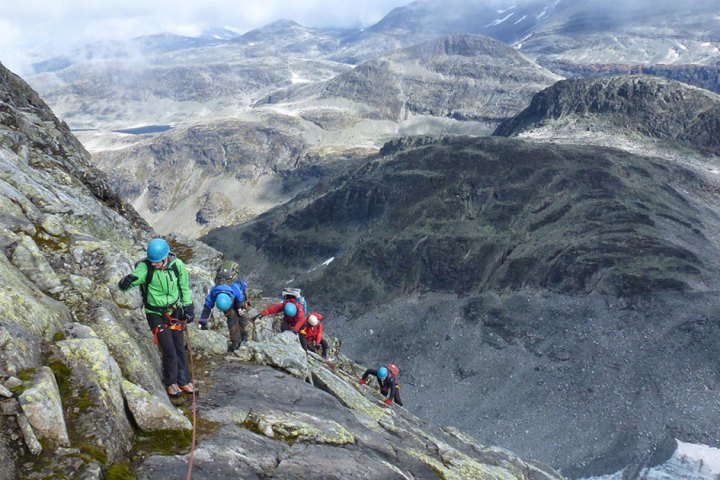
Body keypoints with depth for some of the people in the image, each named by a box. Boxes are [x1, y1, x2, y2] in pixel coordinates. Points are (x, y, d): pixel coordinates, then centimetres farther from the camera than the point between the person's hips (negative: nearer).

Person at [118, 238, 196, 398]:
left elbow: (185, 287, 2)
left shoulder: (177, 265, -15)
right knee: (169, 350, -5)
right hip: (156, 314, -3)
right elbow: (123, 285, -33)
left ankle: (183, 381, 31)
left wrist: (188, 307, 4)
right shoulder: (145, 267, -24)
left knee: (180, 347, 12)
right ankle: (171, 383, 19)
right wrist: (126, 281, -56)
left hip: (175, 312, 3)